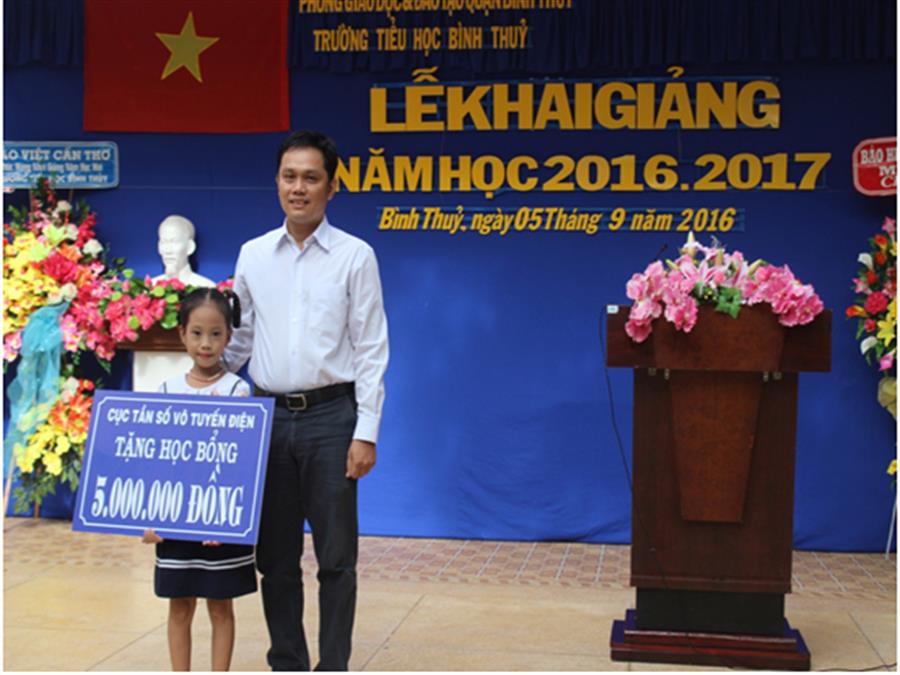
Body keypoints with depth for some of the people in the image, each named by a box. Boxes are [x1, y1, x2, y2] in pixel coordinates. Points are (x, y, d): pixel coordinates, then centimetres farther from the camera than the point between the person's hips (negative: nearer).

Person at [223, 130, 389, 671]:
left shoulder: (355, 256, -2)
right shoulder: (253, 255, 8)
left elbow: (371, 349, -4)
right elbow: (239, 338, 14)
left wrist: (366, 432, -9)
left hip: (330, 416, -3)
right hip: (269, 416, 3)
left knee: (336, 556, 3)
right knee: (276, 555, 10)